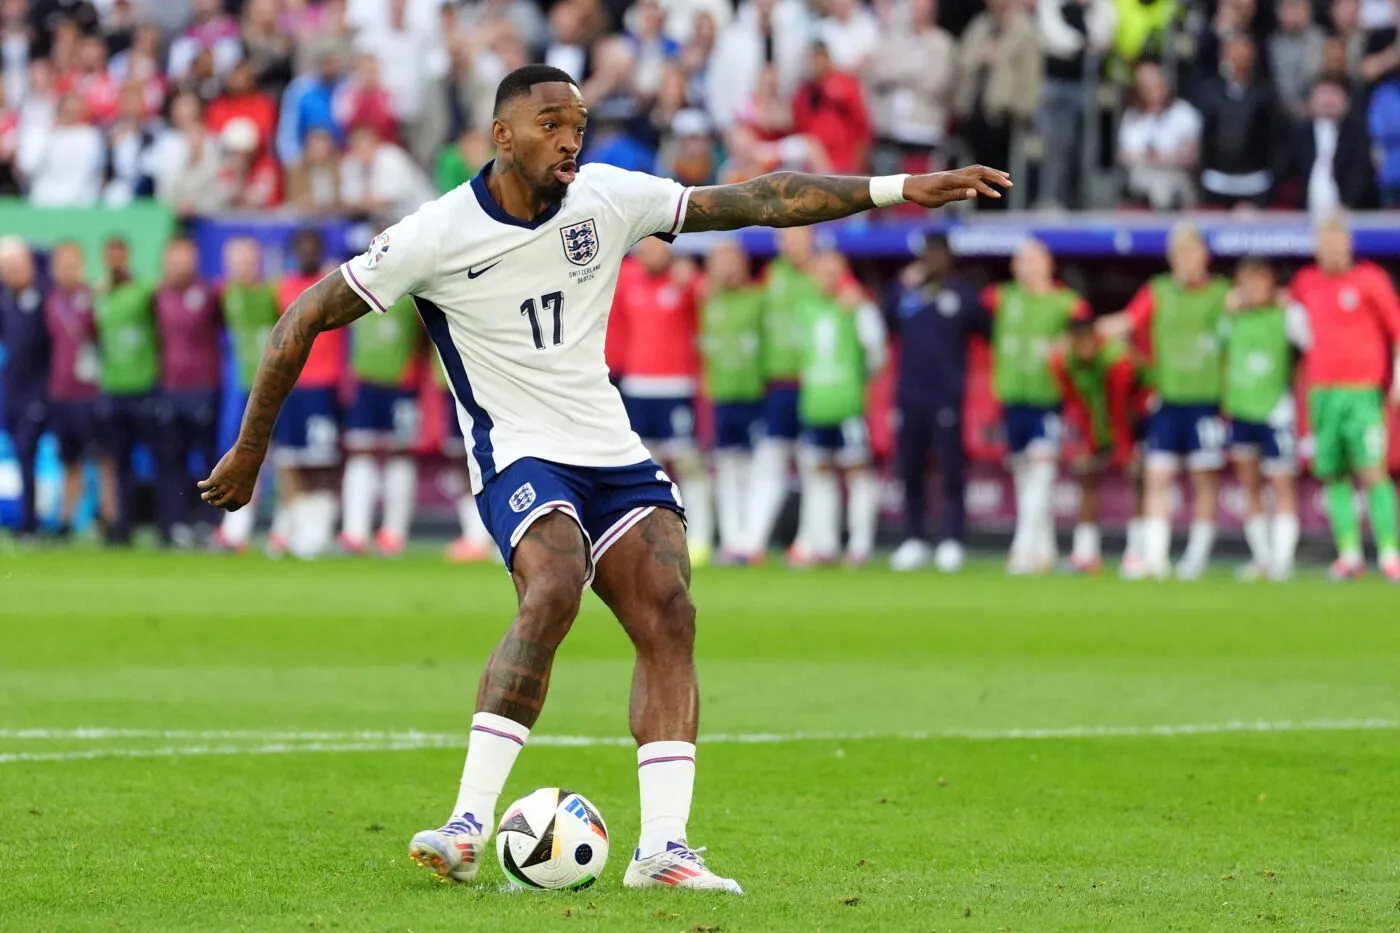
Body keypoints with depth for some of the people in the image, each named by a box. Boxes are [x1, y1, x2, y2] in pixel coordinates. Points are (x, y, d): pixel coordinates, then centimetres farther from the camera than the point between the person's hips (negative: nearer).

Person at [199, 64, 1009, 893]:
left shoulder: (608, 198, 2)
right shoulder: (438, 235, -10)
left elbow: (751, 202, 5)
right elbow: (307, 319, -3)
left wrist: (896, 189, 0)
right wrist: (251, 447, 1)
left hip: (615, 453, 5)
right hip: (520, 453, -5)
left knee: (669, 615, -14)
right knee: (554, 591, -31)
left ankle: (662, 848, -15)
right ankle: (468, 827, -30)